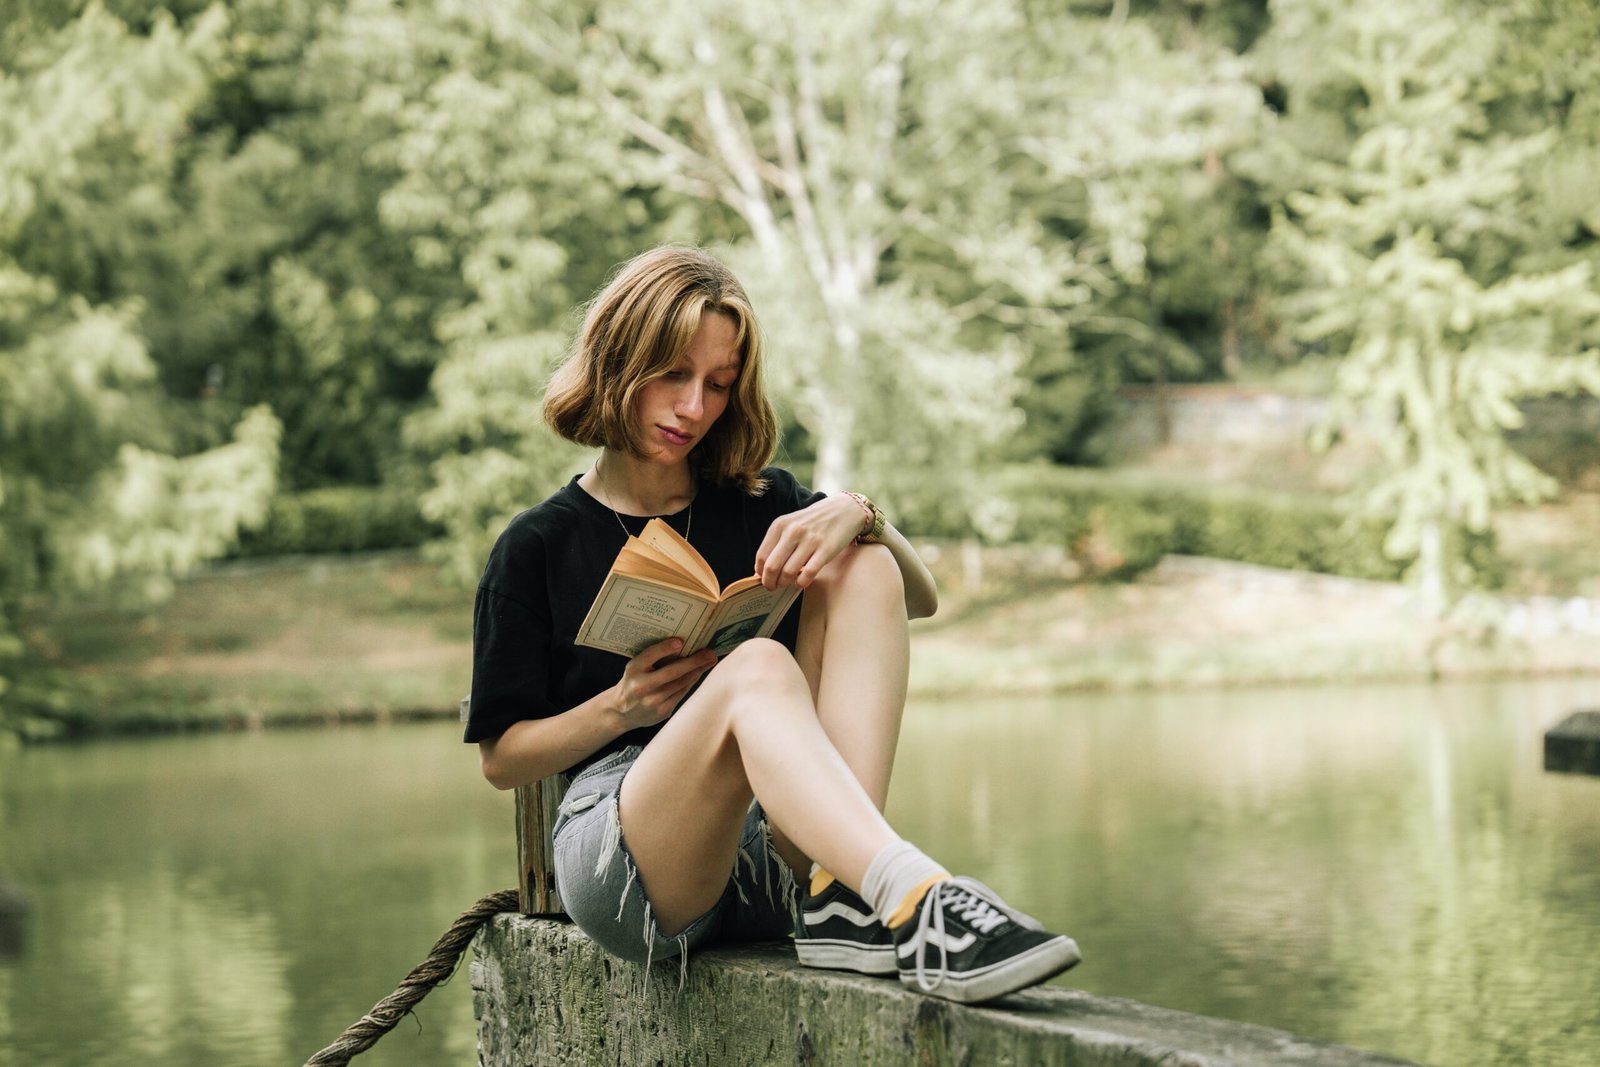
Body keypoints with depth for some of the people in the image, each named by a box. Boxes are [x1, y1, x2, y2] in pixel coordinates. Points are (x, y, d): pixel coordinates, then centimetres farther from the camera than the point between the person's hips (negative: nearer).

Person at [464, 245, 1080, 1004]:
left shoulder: (761, 506, 20)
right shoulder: (540, 546, 10)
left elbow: (921, 600, 11)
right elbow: (500, 757, 9)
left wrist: (859, 515, -10)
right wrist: (621, 707, -9)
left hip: (777, 848, 4)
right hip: (617, 848, -4)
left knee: (864, 569, -14)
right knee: (757, 666, -32)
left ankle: (841, 896, -33)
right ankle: (919, 903, -57)